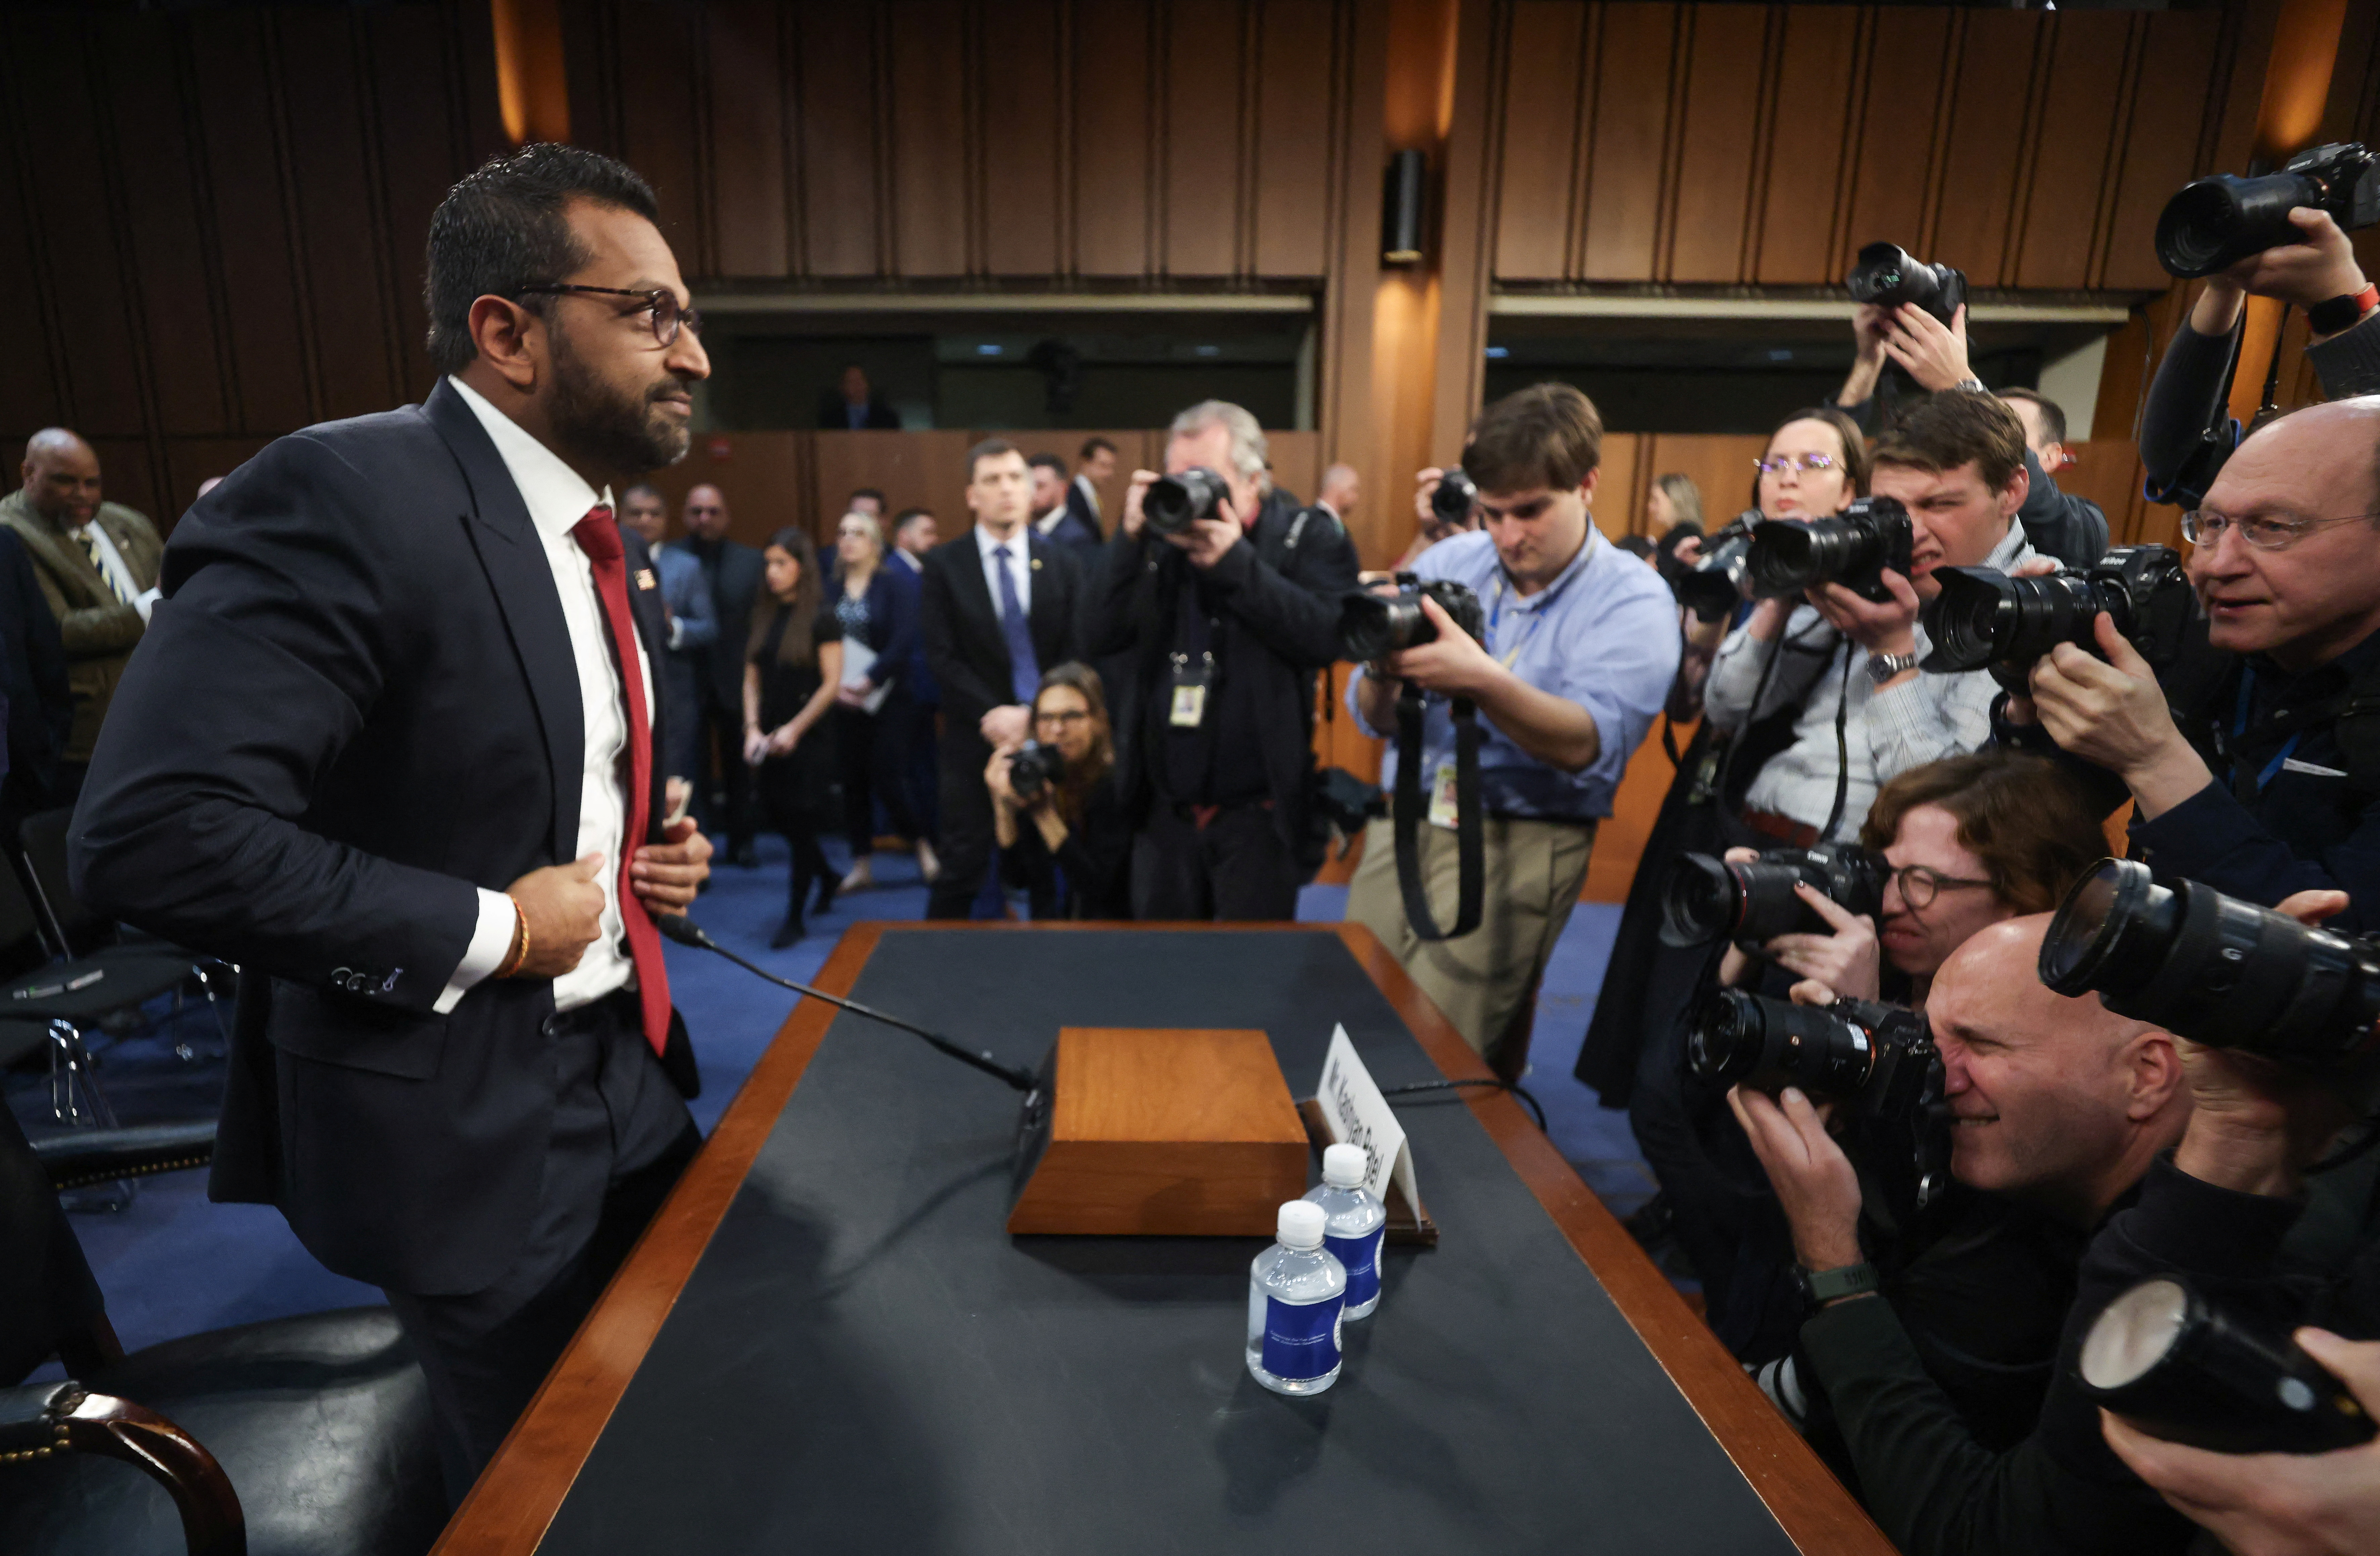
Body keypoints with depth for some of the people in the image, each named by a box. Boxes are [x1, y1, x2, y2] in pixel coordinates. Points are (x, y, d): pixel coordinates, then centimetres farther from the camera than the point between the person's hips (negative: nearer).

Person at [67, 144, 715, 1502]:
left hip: (627, 1070, 8)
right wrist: (488, 928, -22)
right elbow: (154, 832, -27)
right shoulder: (341, 499, -21)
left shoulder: (612, 543, 7)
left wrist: (656, 854, 1)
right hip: (464, 1125, -7)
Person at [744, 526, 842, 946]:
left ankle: (795, 918, 12)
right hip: (768, 739, 5)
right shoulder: (762, 615, 8)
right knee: (777, 816, 11)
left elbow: (831, 683, -10)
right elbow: (752, 679, 9)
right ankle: (827, 877, 37)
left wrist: (795, 729, -14)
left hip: (806, 738, -5)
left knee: (800, 825, 0)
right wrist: (753, 729, -2)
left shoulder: (821, 619, -7)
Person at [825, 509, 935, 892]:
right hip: (844, 702, 4)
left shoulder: (897, 584, -3)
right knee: (853, 779, 6)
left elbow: (904, 640, -13)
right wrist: (833, 685, -14)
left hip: (887, 699, -3)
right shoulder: (830, 590, 6)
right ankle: (861, 864, 17)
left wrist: (868, 681, -18)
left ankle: (921, 844, 15)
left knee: (885, 777, -8)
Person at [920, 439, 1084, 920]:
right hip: (976, 737, -1)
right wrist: (992, 714, -15)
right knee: (962, 867, 3)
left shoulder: (1060, 564, 6)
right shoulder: (944, 564, 1)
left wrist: (1034, 716, -11)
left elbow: (1075, 654, 1)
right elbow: (943, 657, -4)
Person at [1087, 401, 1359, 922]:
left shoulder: (1308, 539, -3)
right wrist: (1130, 538, -12)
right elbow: (1102, 635, -3)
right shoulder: (1158, 542, 7)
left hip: (1259, 816, -4)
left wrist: (1233, 561, -21)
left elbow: (1326, 637, -19)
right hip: (1164, 814, 4)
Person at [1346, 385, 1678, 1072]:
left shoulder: (1635, 600, -5)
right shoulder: (1447, 562, 6)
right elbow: (1374, 719, 4)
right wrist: (1384, 673, -19)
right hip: (1405, 816, 4)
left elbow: (1590, 745, -20)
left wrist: (1481, 681, -35)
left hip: (1519, 842, -4)